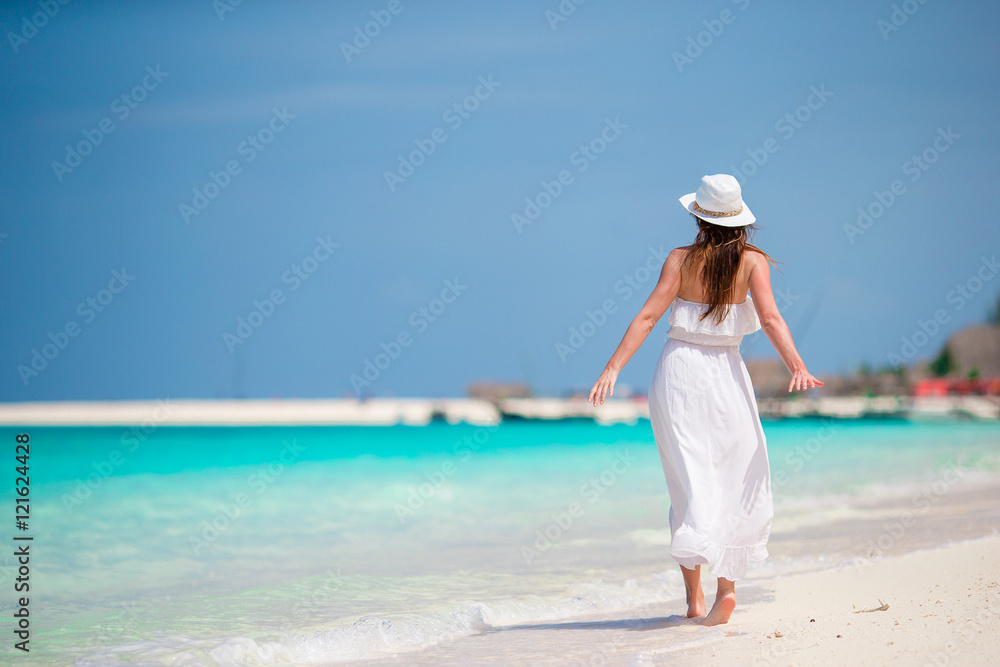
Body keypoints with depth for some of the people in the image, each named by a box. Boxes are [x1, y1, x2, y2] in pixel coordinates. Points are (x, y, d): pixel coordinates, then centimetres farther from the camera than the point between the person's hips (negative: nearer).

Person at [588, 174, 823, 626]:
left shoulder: (681, 260, -2)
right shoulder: (752, 261, -2)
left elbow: (647, 316, -9)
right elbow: (770, 318, -15)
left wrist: (612, 368, -10)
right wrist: (797, 367, -20)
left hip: (678, 371, 0)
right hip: (725, 374, 0)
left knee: (690, 485, 3)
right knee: (736, 484, 11)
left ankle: (694, 596, -6)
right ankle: (727, 584, -4)